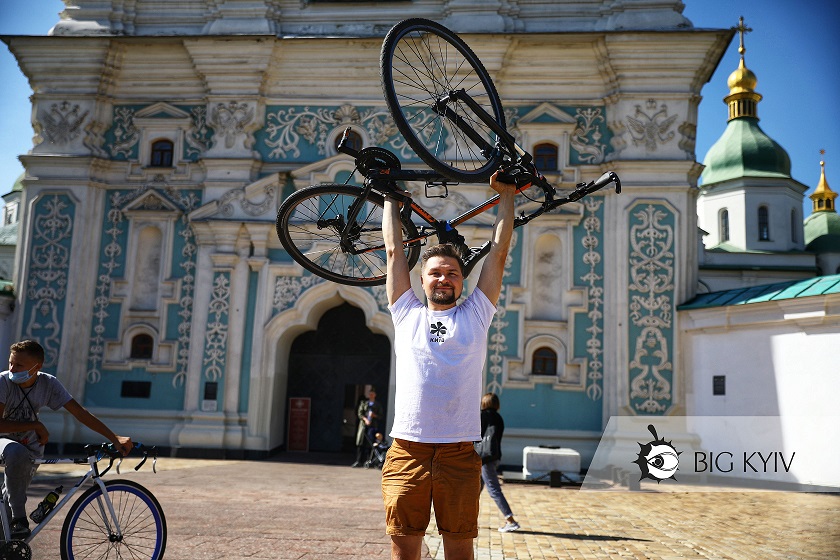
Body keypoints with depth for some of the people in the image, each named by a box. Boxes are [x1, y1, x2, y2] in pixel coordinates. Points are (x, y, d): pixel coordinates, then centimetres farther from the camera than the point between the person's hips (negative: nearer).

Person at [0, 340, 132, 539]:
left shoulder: (48, 383, -15)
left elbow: (79, 412, -16)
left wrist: (115, 438, -22)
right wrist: (35, 425, -26)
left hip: (30, 448, 4)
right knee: (17, 452, -36)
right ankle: (19, 519, -25)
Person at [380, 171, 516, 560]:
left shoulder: (475, 315, 11)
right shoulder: (407, 315, 12)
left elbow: (498, 252, 13)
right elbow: (394, 251, 16)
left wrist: (506, 196, 18)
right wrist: (391, 200, 25)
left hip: (459, 452, 0)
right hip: (406, 449, 0)